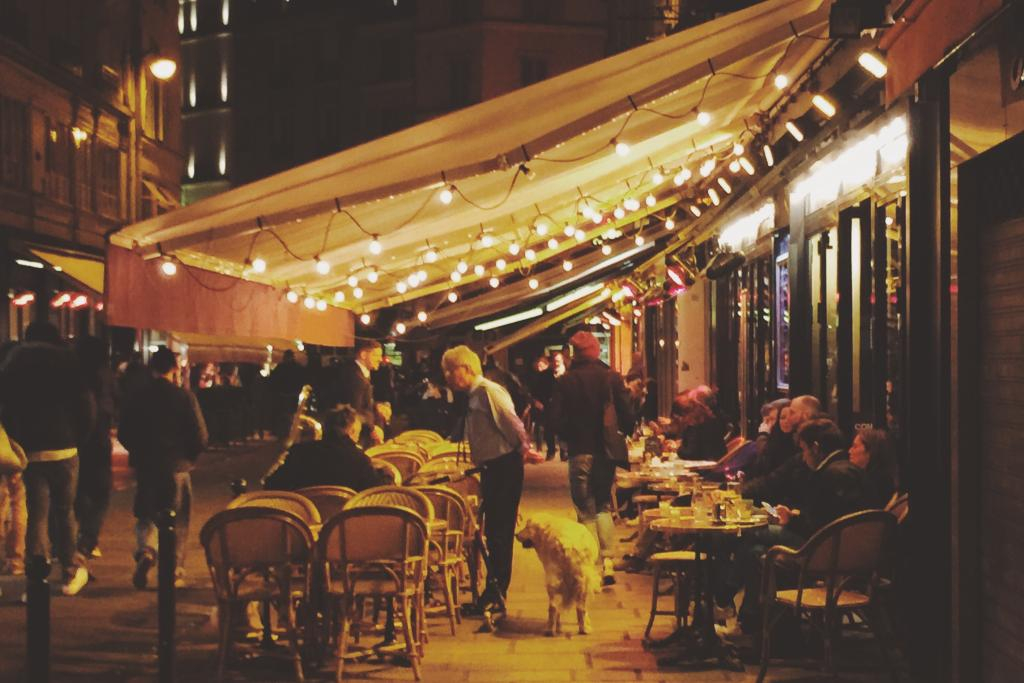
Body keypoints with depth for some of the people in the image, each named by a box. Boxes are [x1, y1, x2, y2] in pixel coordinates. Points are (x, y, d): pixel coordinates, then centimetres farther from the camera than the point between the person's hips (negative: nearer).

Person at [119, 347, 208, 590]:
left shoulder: (136, 397, -1)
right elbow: (201, 436, -9)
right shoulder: (185, 397, -9)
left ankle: (145, 551, -11)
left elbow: (123, 434, 3)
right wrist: (189, 456, 8)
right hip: (177, 467, -2)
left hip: (145, 467, 2)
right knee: (177, 523, 9)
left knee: (145, 516, 15)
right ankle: (174, 572, 9)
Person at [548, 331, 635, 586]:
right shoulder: (612, 377, -3)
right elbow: (627, 414, -5)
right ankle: (608, 560, 5)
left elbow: (557, 419, -8)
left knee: (587, 512, 5)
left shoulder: (566, 381, -7)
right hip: (607, 451, 2)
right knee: (603, 506, 16)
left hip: (580, 452, -2)